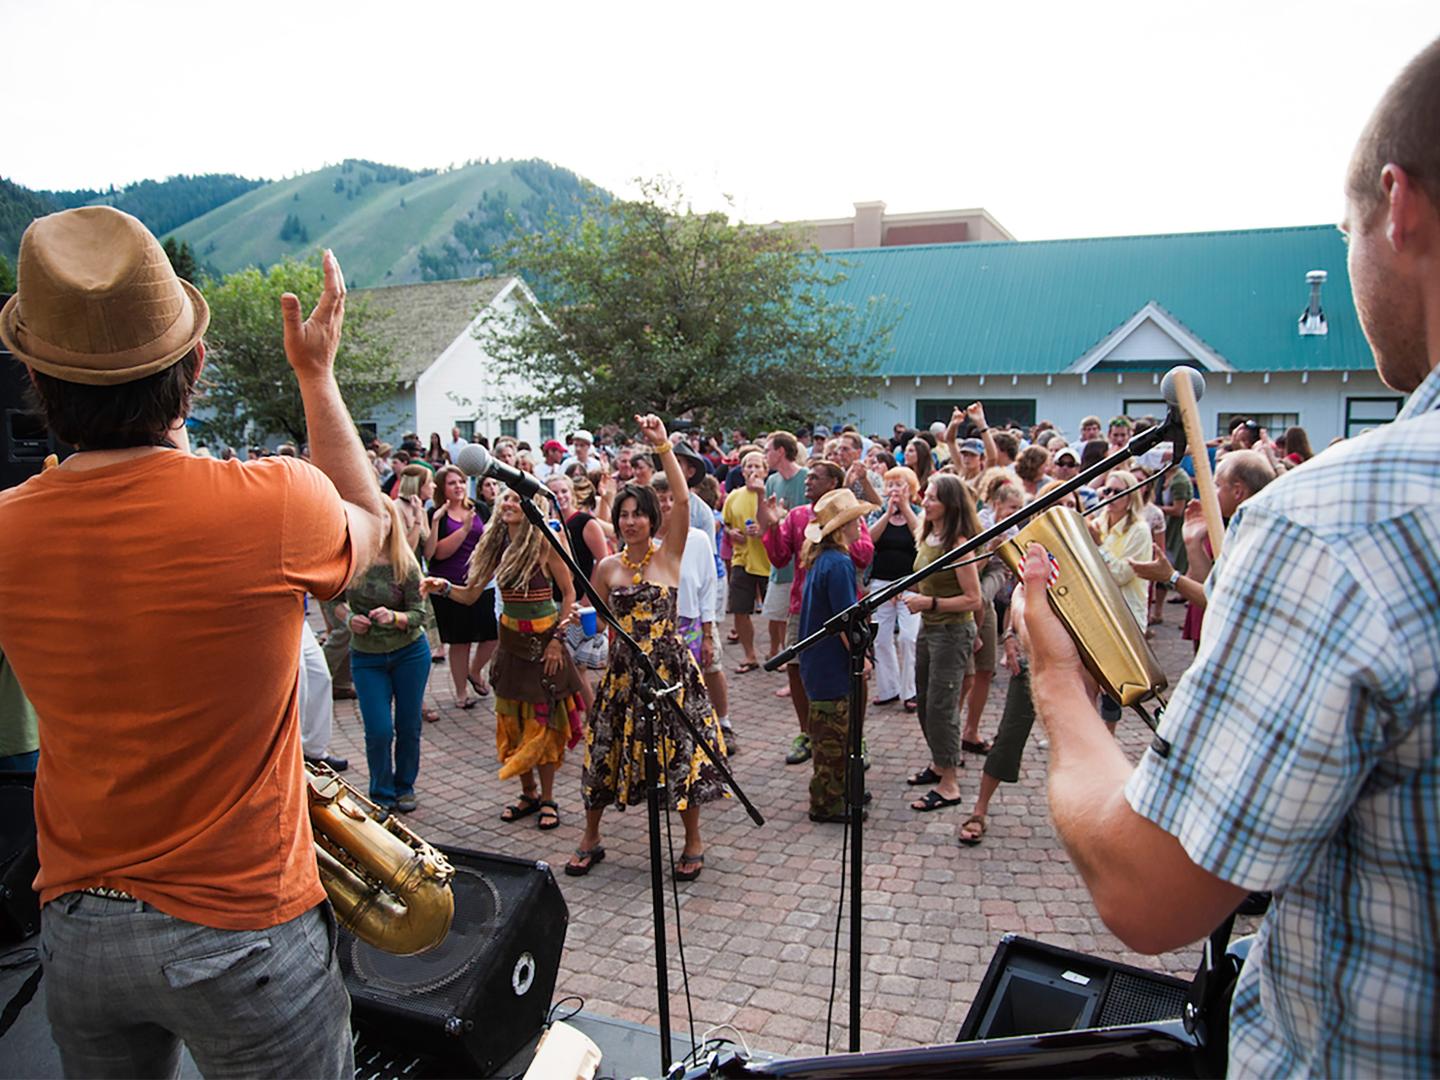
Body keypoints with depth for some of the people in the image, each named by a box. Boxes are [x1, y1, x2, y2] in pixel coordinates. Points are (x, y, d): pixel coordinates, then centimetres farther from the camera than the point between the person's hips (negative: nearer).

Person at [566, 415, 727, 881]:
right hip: (624, 668, 3)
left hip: (670, 666, -3)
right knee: (607, 751, 9)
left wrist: (663, 446, -23)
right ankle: (591, 838, 29)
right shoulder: (607, 567, 4)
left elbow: (682, 500, -19)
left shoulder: (669, 555, -5)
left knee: (680, 749, 2)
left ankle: (693, 842, 22)